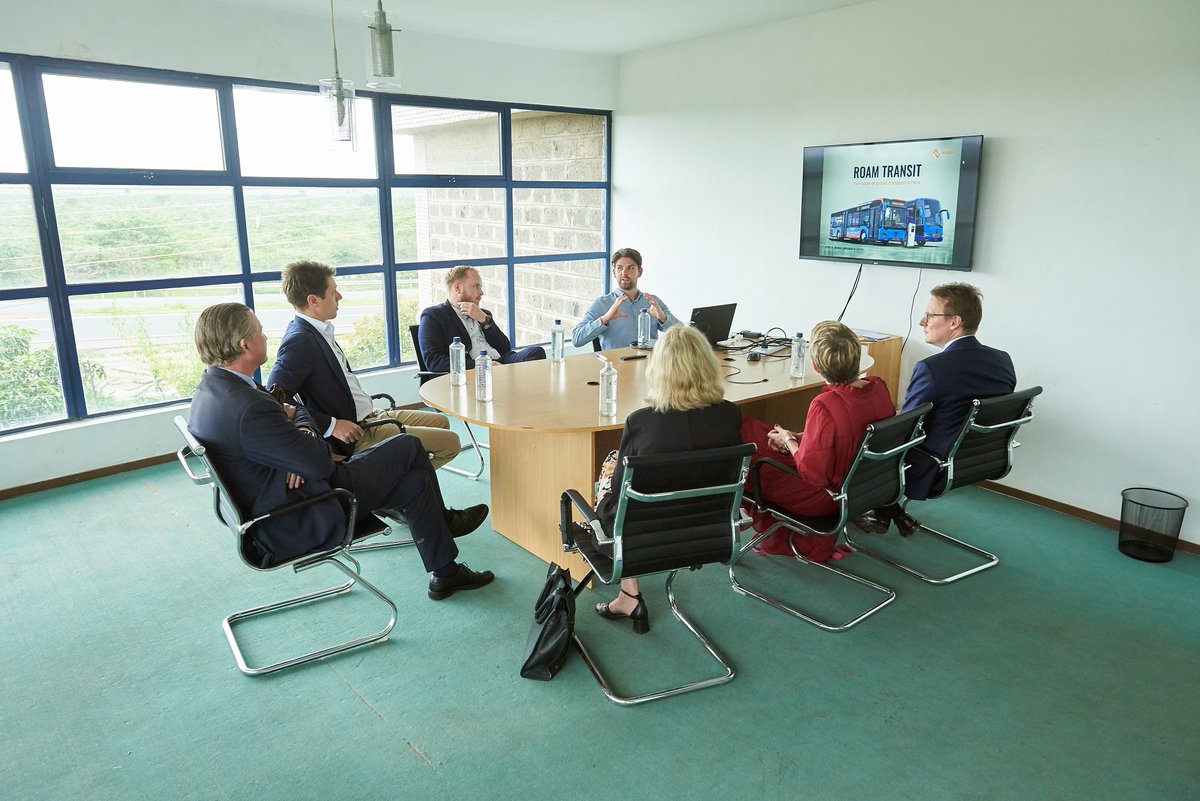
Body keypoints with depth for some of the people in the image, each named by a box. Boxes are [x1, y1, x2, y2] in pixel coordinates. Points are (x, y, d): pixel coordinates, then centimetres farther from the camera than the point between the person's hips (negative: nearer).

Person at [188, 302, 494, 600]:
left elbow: (295, 409, 13)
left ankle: (446, 574, 27)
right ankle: (442, 519, 23)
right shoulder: (248, 409, -31)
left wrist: (300, 431, -9)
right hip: (292, 526, -10)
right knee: (409, 447, -3)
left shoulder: (212, 384, 2)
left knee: (415, 481, 12)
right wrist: (305, 432, -5)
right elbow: (322, 463, -25)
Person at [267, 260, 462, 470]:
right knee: (450, 442, -10)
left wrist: (371, 411, 7)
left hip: (369, 416, 10)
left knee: (440, 421, 24)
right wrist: (332, 425, -24)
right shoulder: (299, 341, -20)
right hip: (356, 436, -10)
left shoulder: (320, 331, 8)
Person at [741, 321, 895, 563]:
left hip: (827, 496, -8)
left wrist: (789, 442, -10)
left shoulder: (825, 406, -35)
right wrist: (798, 438, 5)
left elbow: (813, 474, -27)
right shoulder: (878, 387, -10)